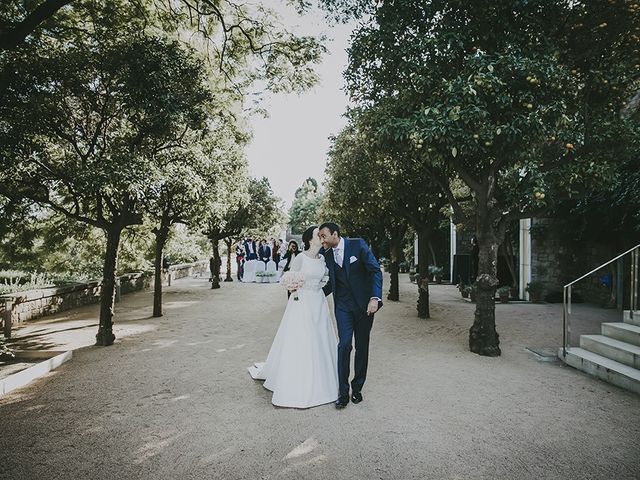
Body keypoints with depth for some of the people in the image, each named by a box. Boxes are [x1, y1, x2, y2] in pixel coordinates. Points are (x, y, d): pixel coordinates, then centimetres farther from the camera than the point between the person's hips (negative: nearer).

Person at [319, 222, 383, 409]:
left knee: (362, 347, 8)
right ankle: (343, 392, 2)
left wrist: (375, 298, -23)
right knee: (344, 344, -9)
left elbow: (376, 271, -13)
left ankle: (357, 388, 24)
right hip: (343, 305, 2)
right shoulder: (327, 254, 3)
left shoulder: (358, 245, -9)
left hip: (364, 303, -2)